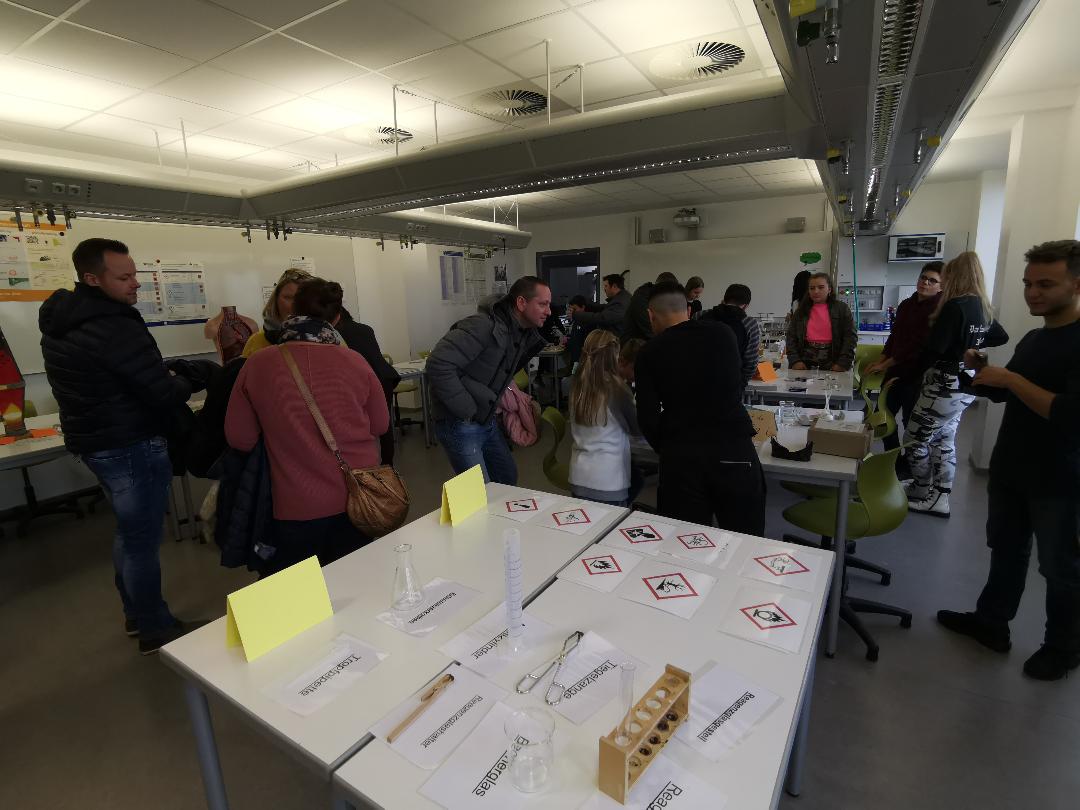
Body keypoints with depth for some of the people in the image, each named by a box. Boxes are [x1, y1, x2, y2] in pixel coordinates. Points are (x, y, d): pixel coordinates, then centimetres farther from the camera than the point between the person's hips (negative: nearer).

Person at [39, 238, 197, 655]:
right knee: (142, 540, 3)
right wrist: (187, 381, -2)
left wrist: (164, 378, 6)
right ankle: (156, 630, 18)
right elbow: (165, 394, -23)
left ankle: (135, 614, 37)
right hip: (132, 447, -9)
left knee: (128, 532, 22)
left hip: (94, 441, 10)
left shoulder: (59, 322, 7)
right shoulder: (116, 327, -24)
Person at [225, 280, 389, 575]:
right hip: (358, 499, 2)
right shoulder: (355, 361, -8)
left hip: (296, 507, -1)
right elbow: (380, 425, 3)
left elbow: (239, 438, -1)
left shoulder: (258, 364, -9)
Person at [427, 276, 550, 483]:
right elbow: (439, 364, -29)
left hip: (487, 421, 9)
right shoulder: (485, 326, -22)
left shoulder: (524, 336, 7)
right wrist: (467, 410, -24)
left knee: (509, 478, 22)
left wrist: (504, 394, 1)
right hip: (460, 425, -9)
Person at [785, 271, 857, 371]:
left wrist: (843, 363, -11)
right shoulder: (800, 311, 13)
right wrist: (795, 361, -8)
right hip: (805, 364, 1)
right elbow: (791, 338, 6)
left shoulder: (842, 309, 7)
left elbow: (851, 337, 0)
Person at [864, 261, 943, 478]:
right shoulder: (907, 304, 10)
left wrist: (886, 364, -14)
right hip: (896, 371, 7)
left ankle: (909, 469, 20)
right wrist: (879, 361, 6)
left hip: (917, 375, -7)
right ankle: (895, 463, 28)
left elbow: (920, 346, -18)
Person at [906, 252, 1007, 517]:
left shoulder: (955, 306, -18)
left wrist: (920, 369, -2)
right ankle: (939, 499, 22)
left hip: (945, 386, -9)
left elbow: (935, 348, -21)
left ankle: (923, 493, 17)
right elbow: (1001, 336, 26)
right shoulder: (982, 307, 10)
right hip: (965, 386, 9)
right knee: (944, 440, 15)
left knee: (915, 439, 3)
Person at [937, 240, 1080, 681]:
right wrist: (979, 368, -2)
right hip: (1009, 469, 7)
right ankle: (991, 622, 32)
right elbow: (1002, 393, 17)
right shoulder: (1033, 338, 8)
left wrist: (1010, 378, -25)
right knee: (1006, 551, 18)